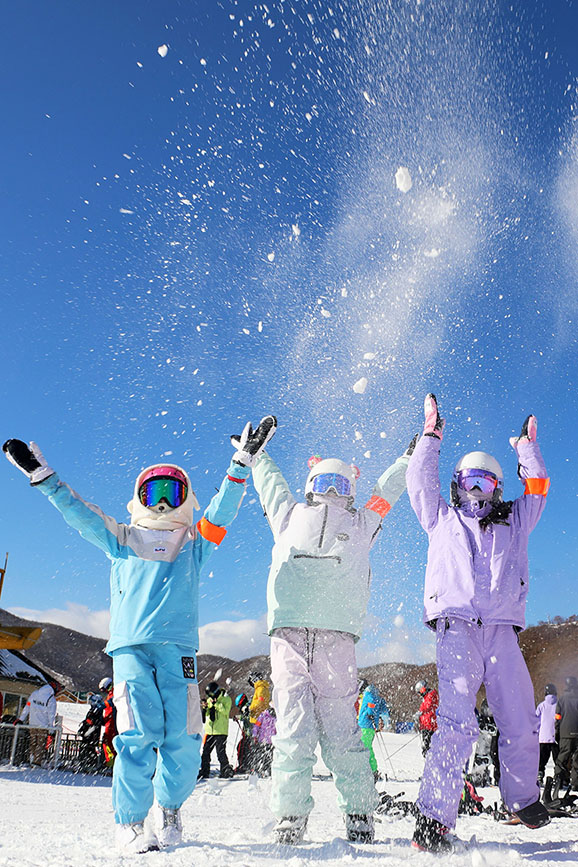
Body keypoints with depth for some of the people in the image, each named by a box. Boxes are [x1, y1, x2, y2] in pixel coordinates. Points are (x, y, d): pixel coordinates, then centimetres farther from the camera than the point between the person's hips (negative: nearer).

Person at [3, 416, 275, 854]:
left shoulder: (195, 543, 21)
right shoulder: (122, 540, 20)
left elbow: (223, 508, 11)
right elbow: (79, 512, 16)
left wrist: (243, 460, 1)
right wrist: (41, 474, 8)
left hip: (179, 648, 1)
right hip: (131, 647, -1)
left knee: (183, 739, -7)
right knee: (140, 734, -14)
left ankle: (170, 809, 18)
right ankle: (129, 824, 2)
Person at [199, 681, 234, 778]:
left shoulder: (226, 699, -2)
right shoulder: (209, 700, 14)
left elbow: (225, 711, -15)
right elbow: (206, 714, 14)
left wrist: (216, 704, -21)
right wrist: (205, 707, -6)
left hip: (221, 731, -6)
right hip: (209, 730, 6)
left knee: (220, 752, -8)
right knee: (205, 751, 7)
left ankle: (226, 771, 5)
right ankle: (204, 772, 17)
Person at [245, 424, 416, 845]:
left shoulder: (361, 523, 26)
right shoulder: (290, 516, 24)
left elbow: (387, 489, 37)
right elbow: (270, 480, 38)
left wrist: (415, 453, 45)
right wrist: (255, 451, 50)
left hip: (337, 636, 0)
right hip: (288, 632, 0)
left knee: (340, 728, -2)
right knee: (293, 727, -5)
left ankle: (360, 813, 9)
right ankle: (291, 815, 4)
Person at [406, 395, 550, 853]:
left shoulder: (513, 522, 27)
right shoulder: (443, 518, 21)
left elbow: (537, 490, 27)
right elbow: (419, 481, 20)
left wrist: (527, 446, 34)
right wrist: (432, 435, 25)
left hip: (502, 630, 3)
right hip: (456, 627, -3)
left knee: (520, 724, 3)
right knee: (458, 721, -18)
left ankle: (523, 799, 27)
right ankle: (433, 820, -16)